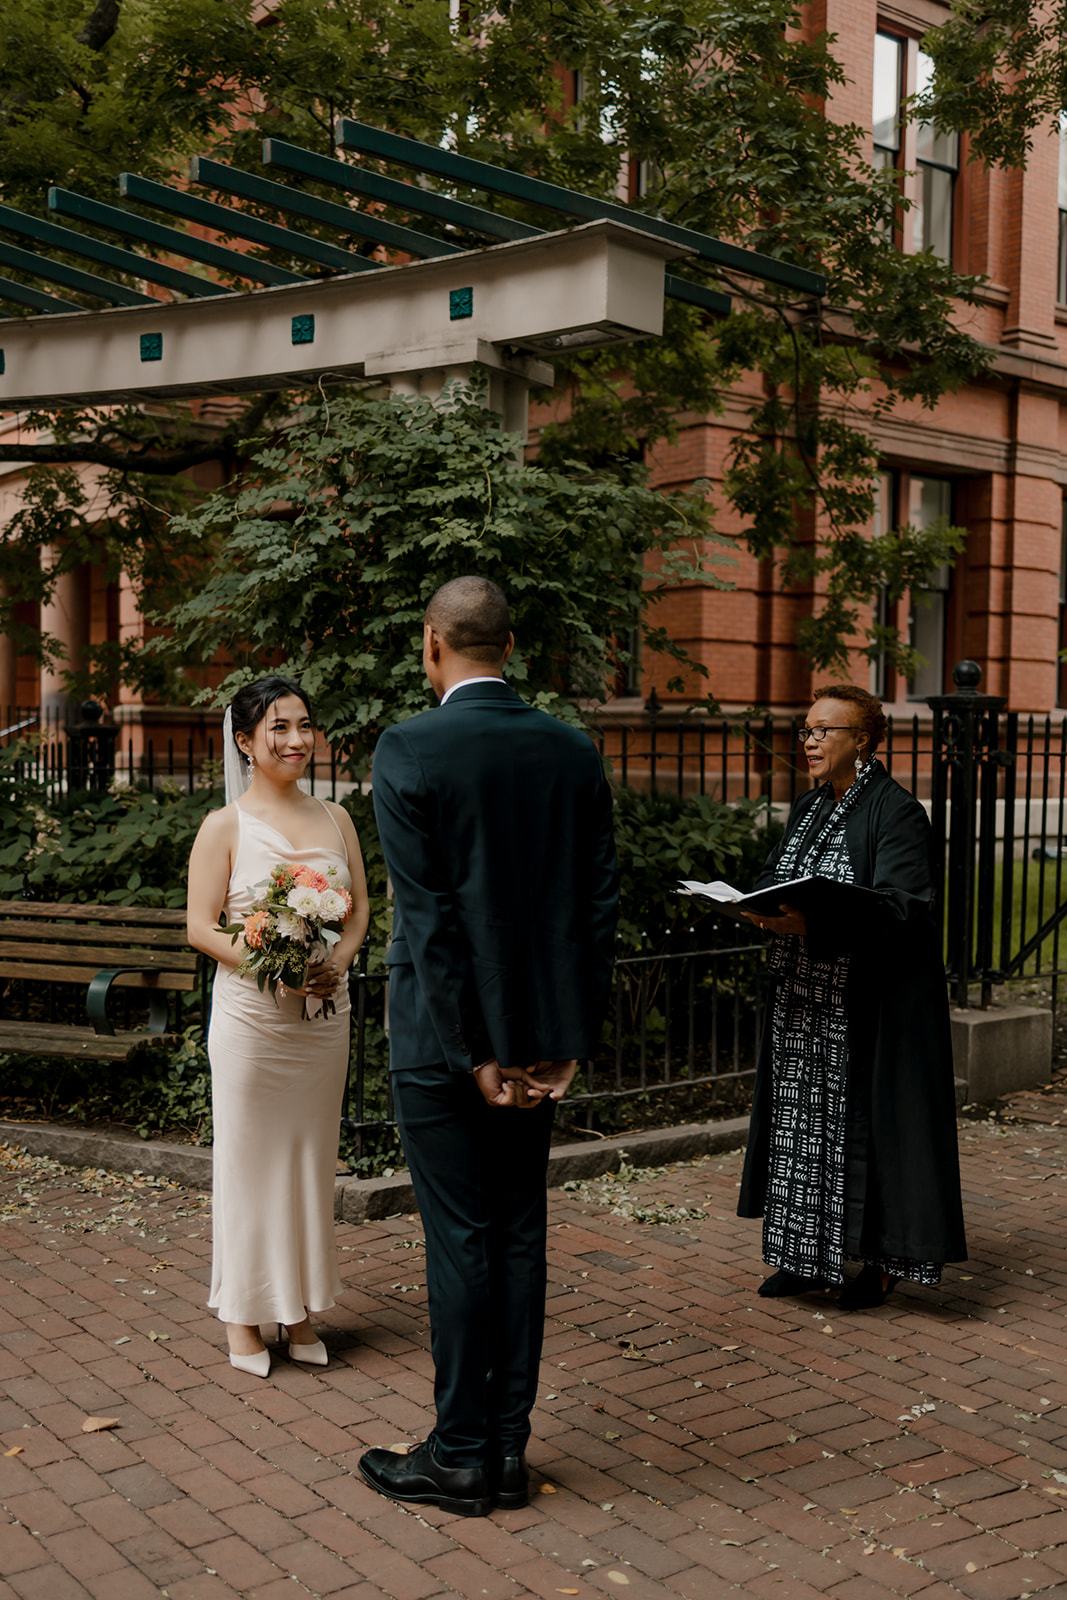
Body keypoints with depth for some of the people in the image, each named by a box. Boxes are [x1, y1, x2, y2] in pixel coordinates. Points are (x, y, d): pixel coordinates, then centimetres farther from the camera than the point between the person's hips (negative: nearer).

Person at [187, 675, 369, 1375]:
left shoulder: (335, 818, 7)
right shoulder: (225, 827, -6)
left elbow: (361, 905, 11)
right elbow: (202, 928, -8)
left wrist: (339, 961, -9)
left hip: (325, 1012, 4)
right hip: (252, 1017, -4)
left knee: (313, 1158, 11)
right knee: (250, 1159, 3)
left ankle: (302, 1310, 24)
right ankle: (245, 1316, 17)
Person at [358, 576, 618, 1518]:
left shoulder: (408, 752, -13)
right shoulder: (573, 752, 2)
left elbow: (429, 916, -16)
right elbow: (601, 903, 2)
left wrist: (474, 1053, -11)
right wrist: (572, 1040, 5)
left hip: (446, 1040, -5)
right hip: (540, 1039, 5)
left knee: (461, 1242, 4)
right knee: (520, 1235, 13)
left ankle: (462, 1457, 16)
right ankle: (509, 1447, 23)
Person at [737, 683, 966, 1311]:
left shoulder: (897, 812, -13)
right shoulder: (809, 808, 12)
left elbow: (896, 909, -22)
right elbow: (779, 879, 14)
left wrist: (810, 925, -34)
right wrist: (753, 903, -9)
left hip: (870, 1004, -7)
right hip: (805, 1002, 8)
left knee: (869, 1117, -1)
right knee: (804, 1118, 10)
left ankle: (883, 1260, 13)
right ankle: (811, 1255, 20)